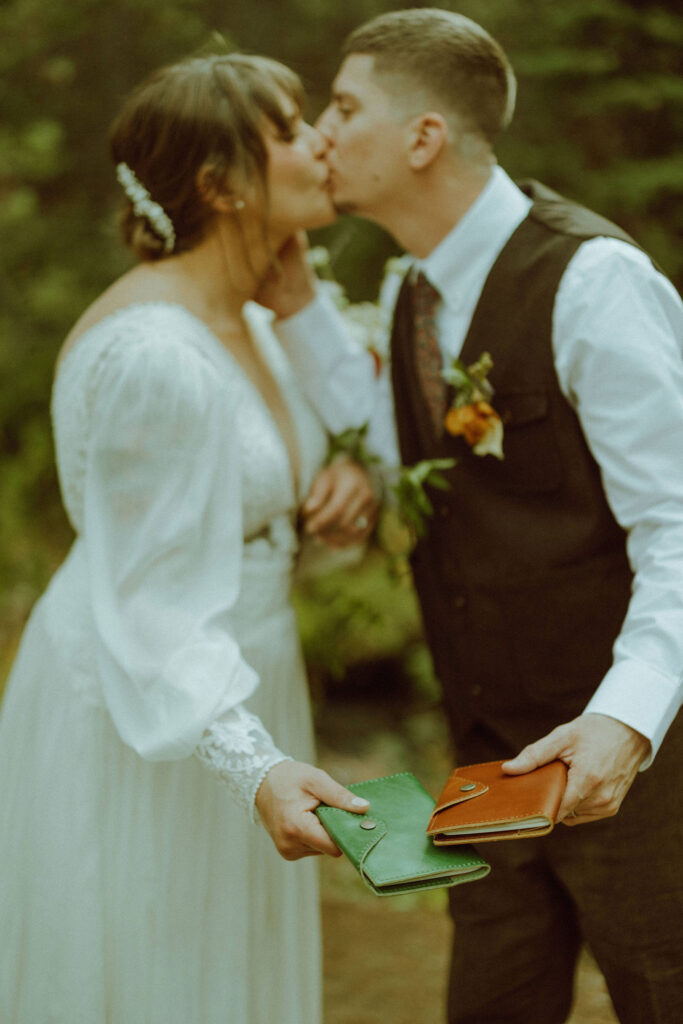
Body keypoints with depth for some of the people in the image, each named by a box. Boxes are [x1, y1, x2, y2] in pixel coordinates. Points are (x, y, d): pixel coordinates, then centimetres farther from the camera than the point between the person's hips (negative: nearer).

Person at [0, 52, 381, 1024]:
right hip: (137, 716, -9)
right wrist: (255, 763, -35)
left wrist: (347, 484, -6)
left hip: (233, 685, 9)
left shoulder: (249, 321, 4)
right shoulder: (150, 355, -25)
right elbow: (147, 604, -25)